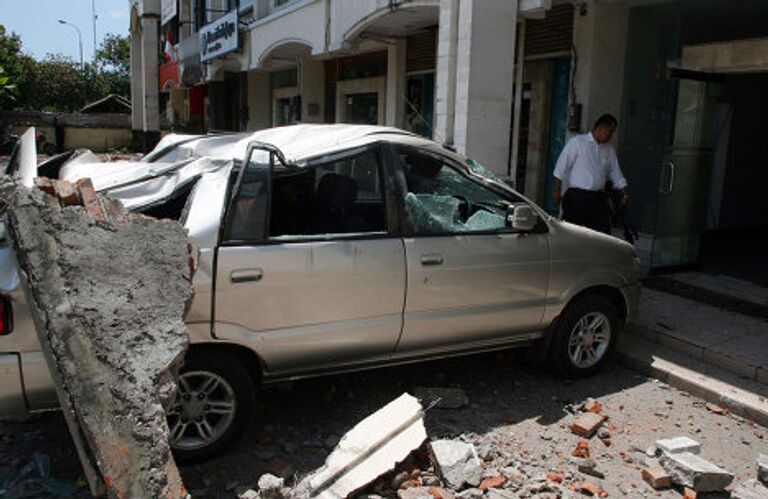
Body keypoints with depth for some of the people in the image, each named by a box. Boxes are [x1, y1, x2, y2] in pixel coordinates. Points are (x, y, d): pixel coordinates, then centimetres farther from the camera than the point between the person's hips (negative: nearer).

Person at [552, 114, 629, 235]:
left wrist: (625, 193, 9)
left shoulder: (609, 150, 15)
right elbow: (561, 168, -5)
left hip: (598, 198, 5)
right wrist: (556, 191, -10)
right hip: (576, 196, -5)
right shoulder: (577, 142, 0)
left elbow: (616, 174, 20)